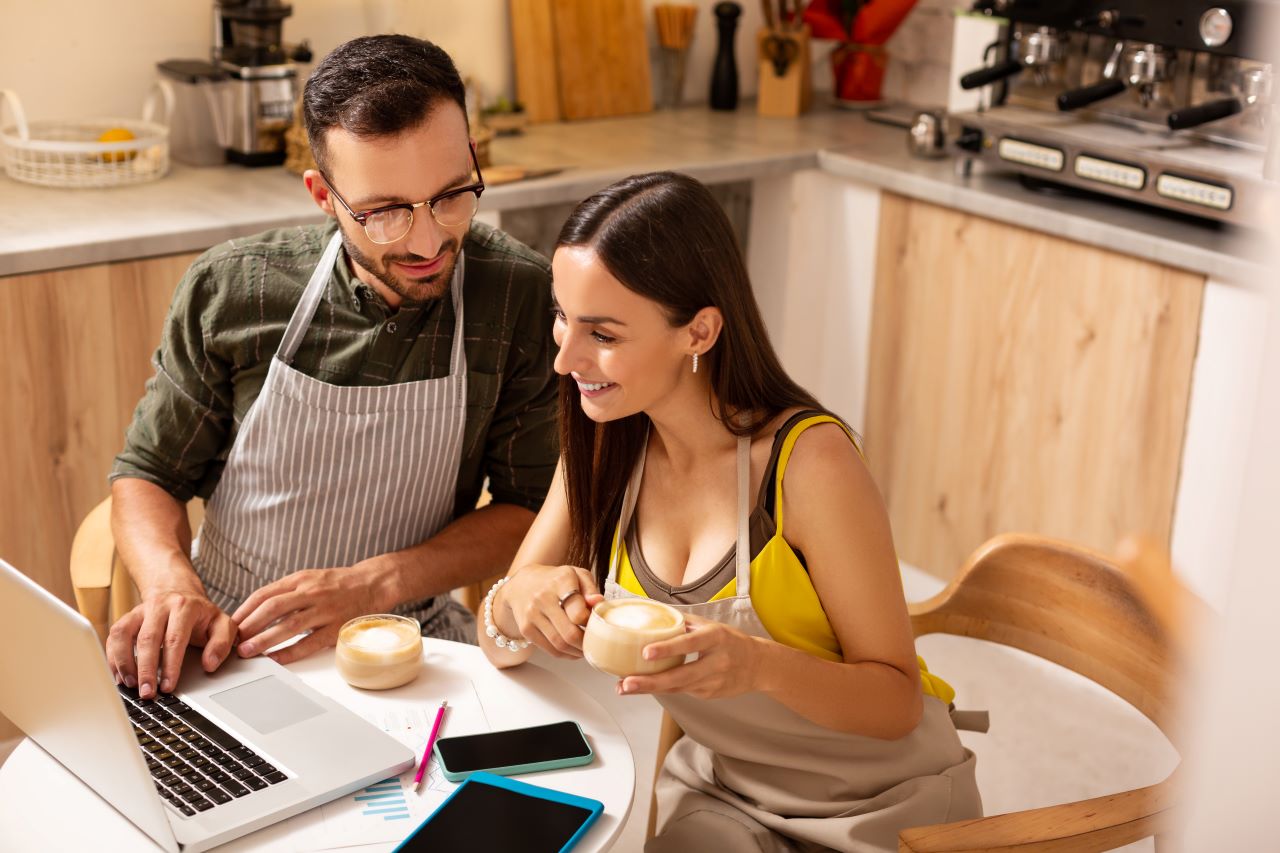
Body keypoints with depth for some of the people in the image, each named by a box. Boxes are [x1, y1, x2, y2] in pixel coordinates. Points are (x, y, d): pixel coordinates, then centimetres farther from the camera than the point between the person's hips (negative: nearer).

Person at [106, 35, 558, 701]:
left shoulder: (526, 298, -10)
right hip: (223, 638, 2)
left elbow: (530, 505, -4)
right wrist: (174, 588, -18)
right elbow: (147, 472, 3)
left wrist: (374, 586, -19)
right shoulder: (230, 290, -7)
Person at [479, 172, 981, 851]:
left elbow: (898, 701, -18)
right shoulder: (605, 447, -7)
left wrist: (759, 665, -37)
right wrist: (518, 599, -26)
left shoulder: (808, 460, -25)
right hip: (715, 788, 4)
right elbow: (500, 646, -3)